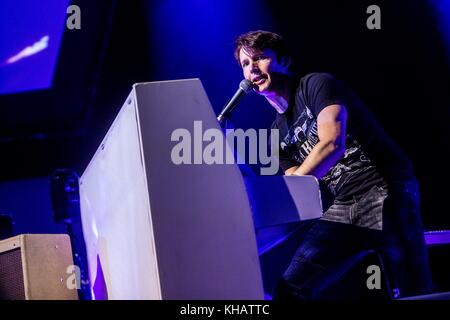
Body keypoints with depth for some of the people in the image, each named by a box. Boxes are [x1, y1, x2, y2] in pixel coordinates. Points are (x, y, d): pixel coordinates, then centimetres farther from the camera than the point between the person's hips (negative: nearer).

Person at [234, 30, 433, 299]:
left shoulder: (317, 85, -4)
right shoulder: (278, 133, 18)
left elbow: (332, 144, -20)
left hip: (383, 190, -7)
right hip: (343, 207, 7)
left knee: (414, 292, -13)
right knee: (288, 290, -2)